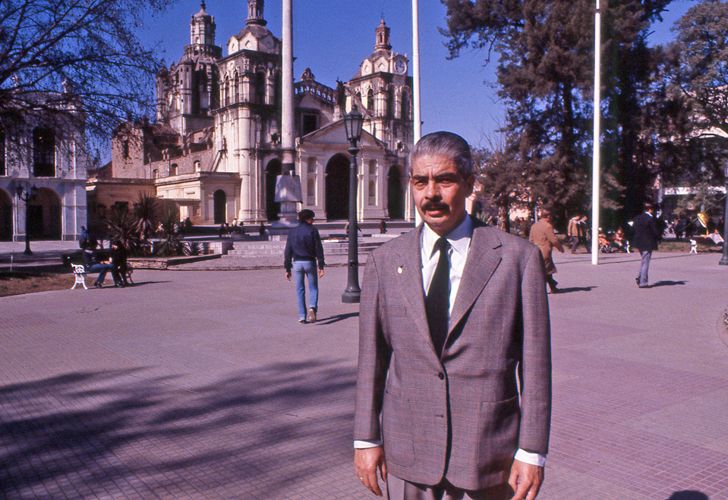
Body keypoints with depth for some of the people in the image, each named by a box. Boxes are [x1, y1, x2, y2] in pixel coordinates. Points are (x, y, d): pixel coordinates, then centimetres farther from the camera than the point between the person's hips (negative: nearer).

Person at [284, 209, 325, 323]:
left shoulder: (292, 232, 4)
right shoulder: (313, 231, -3)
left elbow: (288, 251, 3)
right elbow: (319, 249, -6)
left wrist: (287, 269, 6)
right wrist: (321, 266, -4)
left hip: (297, 263, 2)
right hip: (310, 262, -2)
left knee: (300, 290, 9)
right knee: (313, 288, 9)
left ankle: (302, 316, 6)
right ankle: (312, 308, -17)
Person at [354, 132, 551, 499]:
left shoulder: (517, 257, -5)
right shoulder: (384, 262, 1)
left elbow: (534, 360, -5)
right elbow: (371, 357, 4)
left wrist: (531, 452, -5)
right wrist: (366, 438, 4)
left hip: (489, 450, -1)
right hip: (407, 452, 2)